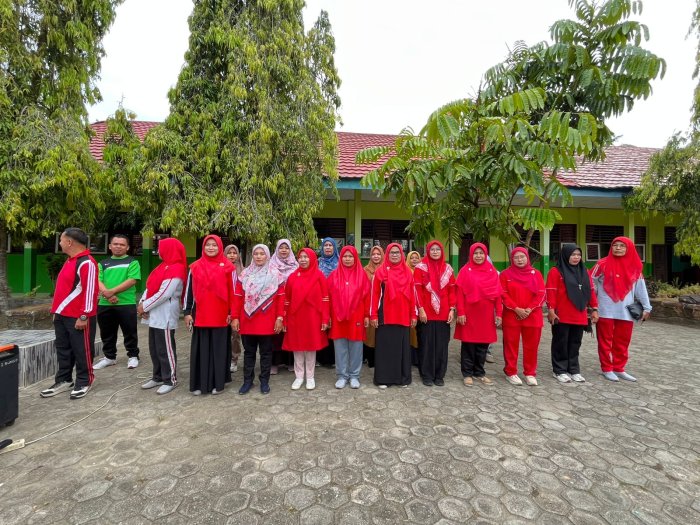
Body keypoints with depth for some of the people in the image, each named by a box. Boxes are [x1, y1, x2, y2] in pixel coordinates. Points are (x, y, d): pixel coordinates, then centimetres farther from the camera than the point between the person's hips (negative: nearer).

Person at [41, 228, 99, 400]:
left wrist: (83, 316, -21)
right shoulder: (69, 261, 13)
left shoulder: (87, 263, -19)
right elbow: (64, 287, 21)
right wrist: (56, 311, 19)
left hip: (78, 317, -10)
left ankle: (83, 382, 16)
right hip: (62, 315, 10)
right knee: (63, 349, 17)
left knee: (81, 350, 3)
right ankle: (64, 380, 30)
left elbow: (90, 291, -21)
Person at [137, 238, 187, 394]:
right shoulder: (163, 266, 15)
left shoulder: (176, 270, -16)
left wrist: (144, 306, -12)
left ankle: (170, 380, 12)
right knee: (154, 348, 16)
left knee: (165, 349, 0)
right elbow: (150, 286, 13)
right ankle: (158, 377, 28)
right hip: (154, 315, 9)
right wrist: (142, 302, -2)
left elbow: (163, 294, -21)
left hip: (165, 316, -9)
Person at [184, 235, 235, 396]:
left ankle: (218, 383, 19)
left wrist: (231, 312, -3)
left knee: (219, 348, 6)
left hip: (220, 316, -2)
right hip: (200, 315, 2)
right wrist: (187, 312, 4)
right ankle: (199, 383, 21)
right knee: (201, 349, 9)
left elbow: (232, 291, 0)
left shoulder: (227, 267, 0)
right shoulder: (195, 267, 6)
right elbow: (189, 291, 8)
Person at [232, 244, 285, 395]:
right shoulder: (245, 274, 5)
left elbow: (280, 298, -1)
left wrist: (279, 317, -7)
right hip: (247, 321, 2)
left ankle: (264, 381, 21)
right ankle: (247, 380, 25)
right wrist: (235, 317, -2)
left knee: (266, 352, 9)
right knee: (249, 352, 13)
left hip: (267, 321, -1)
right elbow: (238, 297, 3)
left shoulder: (275, 275, 0)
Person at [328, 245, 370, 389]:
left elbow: (367, 296, 1)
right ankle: (342, 375, 20)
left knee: (355, 346, 6)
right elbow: (329, 296, 3)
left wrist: (367, 315, -2)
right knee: (340, 346, 7)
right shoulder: (334, 275, 4)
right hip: (338, 316, 1)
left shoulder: (362, 274, 2)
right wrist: (328, 316, 0)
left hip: (356, 316, -1)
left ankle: (354, 375, 20)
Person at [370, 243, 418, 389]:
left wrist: (414, 315, 6)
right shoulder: (380, 271, -1)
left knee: (402, 346, 10)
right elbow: (375, 294, -3)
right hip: (385, 316, -3)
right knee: (385, 346, 4)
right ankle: (383, 378, 14)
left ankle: (403, 378, 23)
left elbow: (412, 294, 9)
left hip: (403, 316, 3)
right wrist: (373, 315, -8)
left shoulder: (407, 272, 8)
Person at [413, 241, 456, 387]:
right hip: (427, 313, -3)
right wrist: (420, 309, -11)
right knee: (427, 344, 3)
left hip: (444, 313, 3)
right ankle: (427, 375, 15)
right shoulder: (420, 268, -1)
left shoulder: (448, 269, 9)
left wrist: (452, 309, 0)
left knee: (442, 344, 8)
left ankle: (439, 375, 20)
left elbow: (452, 291, 8)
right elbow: (417, 290, -5)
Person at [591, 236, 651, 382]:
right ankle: (607, 369, 15)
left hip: (626, 311, 4)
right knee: (605, 341, 5)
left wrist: (646, 307, 9)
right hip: (606, 311, -3)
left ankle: (619, 369, 23)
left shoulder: (635, 267, 7)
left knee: (622, 342, 11)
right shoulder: (603, 265, -4)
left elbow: (641, 288, 10)